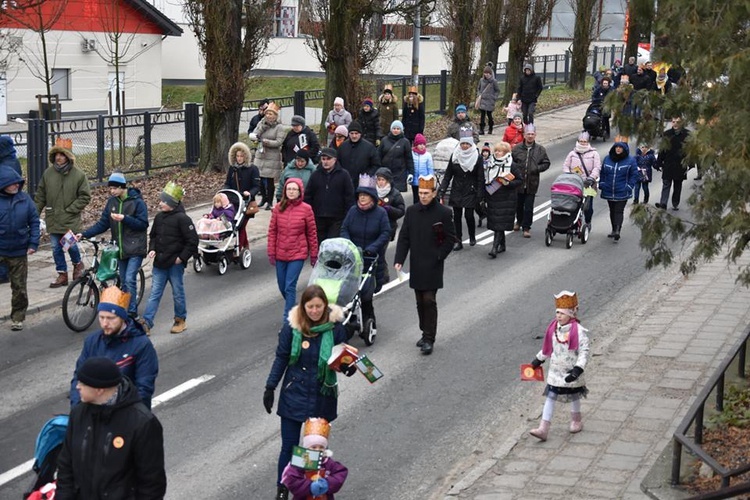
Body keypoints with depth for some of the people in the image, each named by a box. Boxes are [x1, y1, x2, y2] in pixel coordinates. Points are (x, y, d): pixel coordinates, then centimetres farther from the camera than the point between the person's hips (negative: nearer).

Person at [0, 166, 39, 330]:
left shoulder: (25, 198, -4)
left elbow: (34, 221, 2)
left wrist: (33, 243, -4)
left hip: (19, 251, 2)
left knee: (19, 286, 11)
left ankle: (18, 318, 24)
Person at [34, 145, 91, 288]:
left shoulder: (78, 174, -7)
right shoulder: (48, 173, 2)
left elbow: (85, 197, -4)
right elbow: (40, 195, 10)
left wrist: (70, 210, -10)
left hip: (71, 220, -3)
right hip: (53, 219, 4)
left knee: (71, 245, -7)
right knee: (56, 248, 7)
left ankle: (77, 264, 24)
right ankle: (62, 275, 19)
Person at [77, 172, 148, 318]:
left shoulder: (137, 202, -11)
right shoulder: (112, 202, 5)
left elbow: (143, 224, -13)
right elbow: (102, 224, 7)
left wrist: (124, 218, -24)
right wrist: (84, 234, -5)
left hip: (135, 248, -6)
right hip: (120, 249, 6)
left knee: (130, 280, -13)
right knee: (124, 282, 11)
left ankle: (132, 312, -5)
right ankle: (126, 309, 21)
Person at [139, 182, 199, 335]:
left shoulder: (182, 219, -15)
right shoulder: (159, 217, 5)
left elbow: (193, 240, -15)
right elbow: (153, 236, 20)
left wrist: (182, 257, -15)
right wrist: (152, 249, 3)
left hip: (175, 264, -6)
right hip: (159, 263, 6)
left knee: (178, 293, 9)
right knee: (154, 293, 5)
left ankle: (180, 321, 25)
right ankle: (146, 323, 3)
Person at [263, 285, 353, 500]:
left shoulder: (335, 328, -11)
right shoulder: (292, 327, -10)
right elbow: (281, 358, 0)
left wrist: (348, 367, -22)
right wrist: (270, 387, -1)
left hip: (322, 397, 0)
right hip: (294, 395, 0)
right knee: (289, 447, 6)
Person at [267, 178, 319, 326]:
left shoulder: (306, 209, -7)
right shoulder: (279, 208, 0)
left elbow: (312, 233, -1)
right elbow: (272, 231, 4)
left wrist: (314, 254, 2)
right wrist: (271, 252, 1)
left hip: (298, 254, -4)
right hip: (280, 253, 4)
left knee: (290, 287, -10)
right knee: (282, 286, 13)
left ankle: (288, 318, -4)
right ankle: (291, 308, 38)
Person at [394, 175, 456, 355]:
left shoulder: (444, 213, -7)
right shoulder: (411, 211, 4)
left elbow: (450, 239, -2)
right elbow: (404, 237, 5)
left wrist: (438, 257, -8)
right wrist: (399, 260, -4)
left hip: (432, 266, -4)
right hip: (416, 266, 4)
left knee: (429, 301, -9)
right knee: (420, 302, 11)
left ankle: (429, 339, -5)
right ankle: (426, 333, 25)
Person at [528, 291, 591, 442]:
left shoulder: (578, 331, -19)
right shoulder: (553, 328, -1)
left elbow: (584, 352, -21)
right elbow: (547, 348, 14)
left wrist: (577, 369, -30)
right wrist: (538, 360, 22)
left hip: (571, 372, -5)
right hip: (555, 371, 5)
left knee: (574, 397, 14)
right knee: (550, 397, 1)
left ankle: (576, 421, 38)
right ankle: (543, 429, -2)